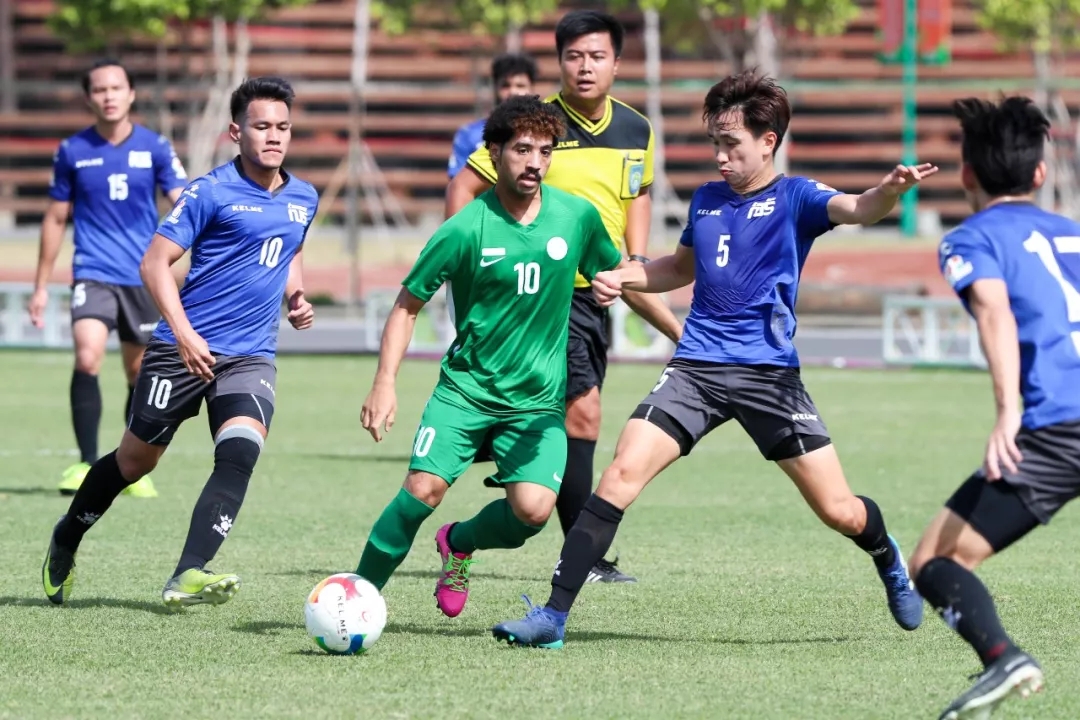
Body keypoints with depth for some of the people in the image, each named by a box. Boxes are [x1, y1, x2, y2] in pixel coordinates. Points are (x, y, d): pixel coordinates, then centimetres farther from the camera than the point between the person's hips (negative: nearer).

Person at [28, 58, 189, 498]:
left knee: (140, 375, 9)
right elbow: (55, 219, 10)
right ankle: (86, 464, -15)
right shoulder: (72, 152, 1)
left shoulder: (155, 148, 0)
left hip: (144, 277, 1)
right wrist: (41, 287, 10)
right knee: (87, 359, -22)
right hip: (93, 275, -1)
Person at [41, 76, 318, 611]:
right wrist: (184, 335, -21)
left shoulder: (304, 199, 9)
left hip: (251, 357, 4)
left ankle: (188, 576, -26)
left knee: (240, 452, -21)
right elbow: (155, 263, -12)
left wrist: (296, 297, 9)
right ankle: (65, 542, 33)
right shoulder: (211, 192, -10)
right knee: (135, 460, 8)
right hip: (185, 350, -4)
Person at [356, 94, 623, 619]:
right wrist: (385, 383, -13)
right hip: (466, 387, -2)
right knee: (423, 489, -20)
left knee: (533, 509, -18)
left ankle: (459, 544, 16)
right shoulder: (465, 230, -10)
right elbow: (408, 304, -2)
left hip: (539, 400, 2)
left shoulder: (578, 217, -2)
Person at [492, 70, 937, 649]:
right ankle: (553, 615, -16)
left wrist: (890, 191, -47)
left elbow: (853, 209, -24)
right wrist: (622, 278, 14)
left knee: (839, 512, -2)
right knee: (622, 474, -16)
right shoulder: (706, 200, 14)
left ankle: (889, 562, 34)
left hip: (769, 373, -4)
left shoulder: (794, 198, -2)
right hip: (696, 367, 4)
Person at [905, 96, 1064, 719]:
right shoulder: (1071, 233, 26)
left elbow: (996, 311, -11)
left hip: (1058, 430, -5)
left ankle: (1001, 656, -28)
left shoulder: (973, 240, 8)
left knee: (934, 563, -1)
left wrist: (1009, 410, -23)